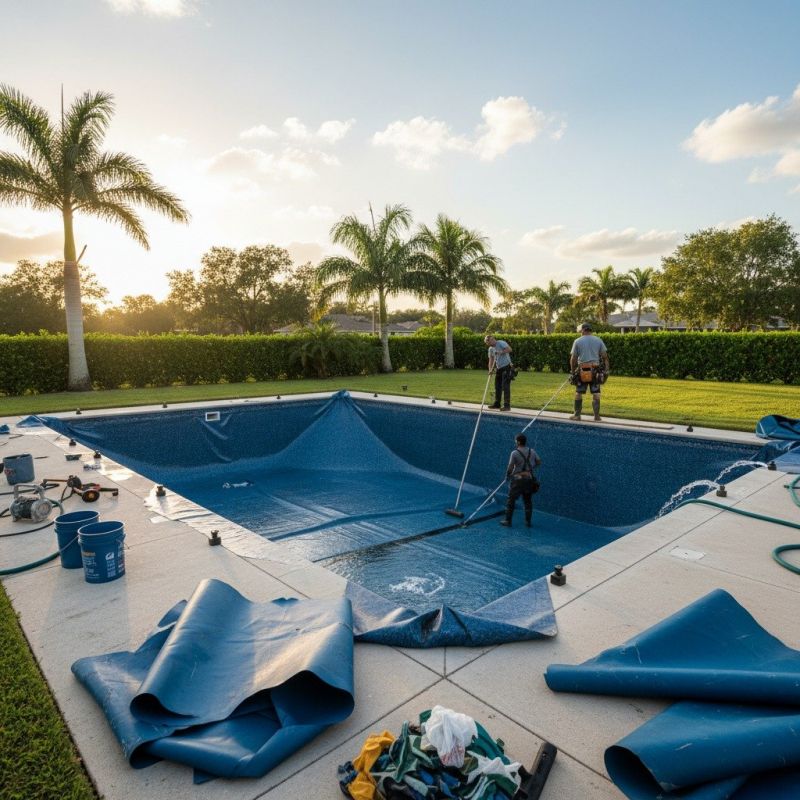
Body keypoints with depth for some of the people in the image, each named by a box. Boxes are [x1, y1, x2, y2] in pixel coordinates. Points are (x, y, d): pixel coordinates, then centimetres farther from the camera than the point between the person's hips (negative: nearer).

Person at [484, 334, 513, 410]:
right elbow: (491, 359, 8)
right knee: (497, 386, 12)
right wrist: (490, 369, -4)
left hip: (506, 367, -8)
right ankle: (497, 403, 24)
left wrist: (500, 352, -21)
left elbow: (509, 349, -25)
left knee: (505, 386, -10)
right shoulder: (491, 349, 11)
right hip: (498, 368, 8)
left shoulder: (501, 343, -11)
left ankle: (507, 405, -9)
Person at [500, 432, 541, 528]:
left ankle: (508, 521, 12)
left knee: (511, 501, 7)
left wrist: (507, 476, 2)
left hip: (517, 479, -5)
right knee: (528, 501, 14)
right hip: (529, 479, 5)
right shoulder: (532, 451, 2)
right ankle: (528, 522, 20)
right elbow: (539, 462, 12)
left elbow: (510, 467, -15)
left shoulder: (514, 453, -15)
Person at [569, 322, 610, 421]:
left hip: (582, 370, -1)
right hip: (595, 371, 1)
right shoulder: (598, 340, 5)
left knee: (578, 393, 9)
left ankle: (577, 415, 15)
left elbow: (573, 358, -1)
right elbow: (605, 356, 2)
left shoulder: (578, 341, 0)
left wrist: (573, 371, 9)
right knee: (596, 394, 3)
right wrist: (606, 369, 8)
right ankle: (597, 417, 4)